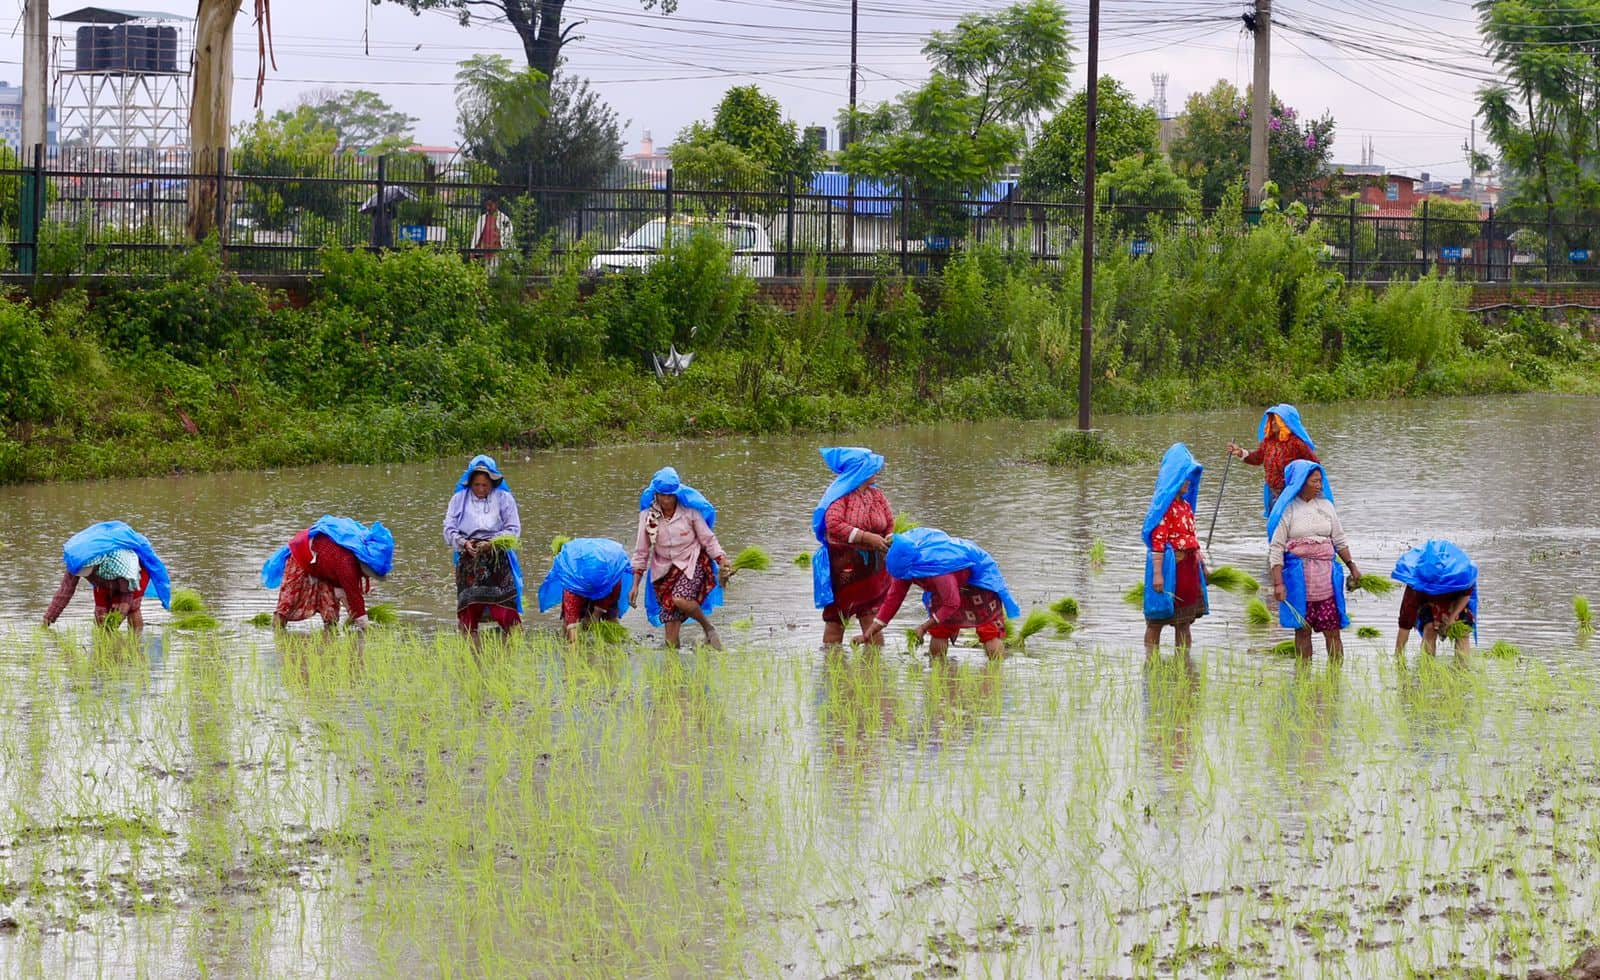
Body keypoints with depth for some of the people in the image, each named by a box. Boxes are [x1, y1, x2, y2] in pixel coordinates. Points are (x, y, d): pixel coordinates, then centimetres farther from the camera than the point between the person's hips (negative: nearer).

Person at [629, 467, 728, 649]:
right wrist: (635, 585, 2)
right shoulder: (648, 515, -4)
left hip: (692, 563, -3)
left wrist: (722, 562, -11)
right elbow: (641, 552, 3)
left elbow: (708, 539, 0)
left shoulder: (690, 511, -10)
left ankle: (709, 628, -8)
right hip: (664, 567, 3)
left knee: (680, 599, -32)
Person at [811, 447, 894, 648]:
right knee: (836, 617, 4)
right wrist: (867, 538, -25)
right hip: (844, 566, -5)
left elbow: (890, 524, 13)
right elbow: (833, 526, -22)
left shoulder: (876, 495, 10)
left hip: (872, 565, 5)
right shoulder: (841, 494, -10)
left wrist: (888, 540, -11)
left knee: (873, 617, 1)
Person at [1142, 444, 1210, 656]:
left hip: (1188, 567, 8)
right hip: (1169, 566, -8)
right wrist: (1157, 573, -24)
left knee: (1184, 621, 12)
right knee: (1157, 620, -1)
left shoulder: (1185, 505, 13)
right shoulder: (1164, 505, -13)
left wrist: (1200, 560, 19)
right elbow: (1158, 541, -18)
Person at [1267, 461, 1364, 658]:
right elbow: (1276, 548, -6)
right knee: (1302, 630, 3)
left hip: (1326, 575, 3)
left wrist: (1351, 566, 15)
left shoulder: (1326, 505, 11)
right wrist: (1278, 582, -12)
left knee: (1332, 630, -1)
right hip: (1298, 575, -3)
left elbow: (1339, 540, 19)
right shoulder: (1287, 509, -2)